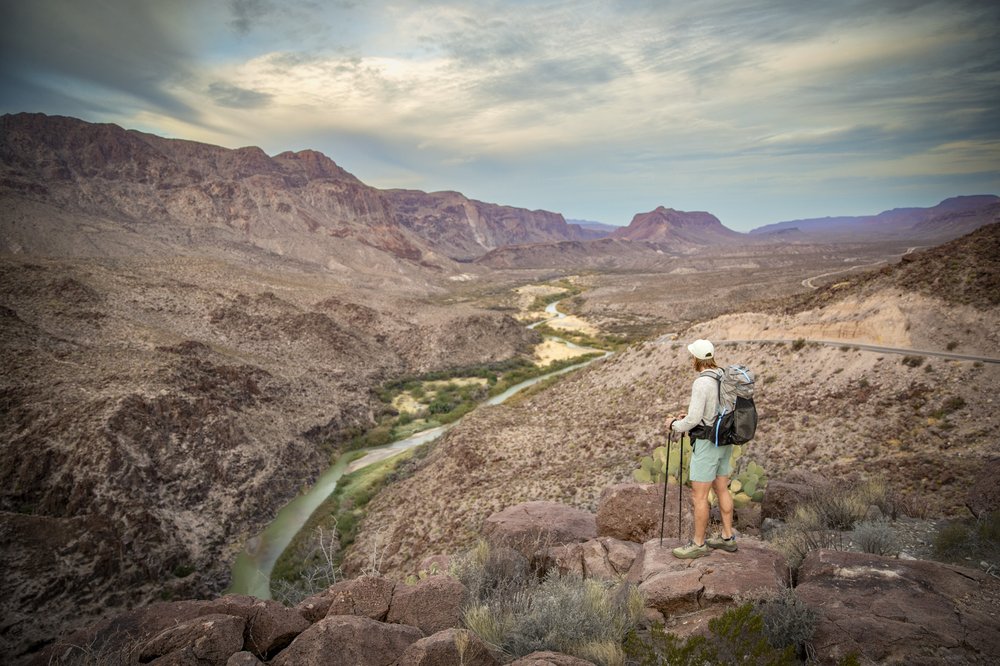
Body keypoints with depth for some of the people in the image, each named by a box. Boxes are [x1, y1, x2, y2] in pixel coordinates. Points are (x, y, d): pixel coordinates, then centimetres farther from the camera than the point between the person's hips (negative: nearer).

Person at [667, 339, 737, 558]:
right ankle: (727, 538, 29)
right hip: (723, 441, 9)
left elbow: (694, 419, -23)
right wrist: (691, 417, 17)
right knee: (721, 490, 19)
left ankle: (698, 544, 12)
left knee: (698, 496, 1)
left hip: (707, 444, -9)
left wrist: (675, 425, -3)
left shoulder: (702, 383, -24)